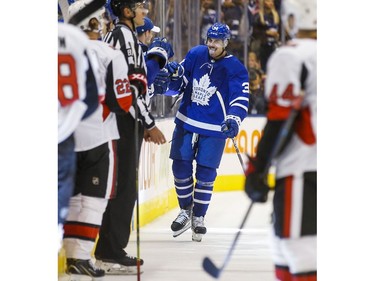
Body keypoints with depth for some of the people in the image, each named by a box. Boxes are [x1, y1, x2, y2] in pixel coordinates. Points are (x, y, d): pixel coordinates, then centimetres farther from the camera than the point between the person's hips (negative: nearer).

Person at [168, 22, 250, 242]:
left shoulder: (236, 69, -11)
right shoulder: (195, 55, 0)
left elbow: (241, 99, -17)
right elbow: (178, 84, 7)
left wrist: (234, 119, -36)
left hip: (214, 129, -3)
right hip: (186, 123, 3)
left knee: (205, 175, 0)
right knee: (181, 169, 4)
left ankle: (199, 217, 17)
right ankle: (185, 212, 24)